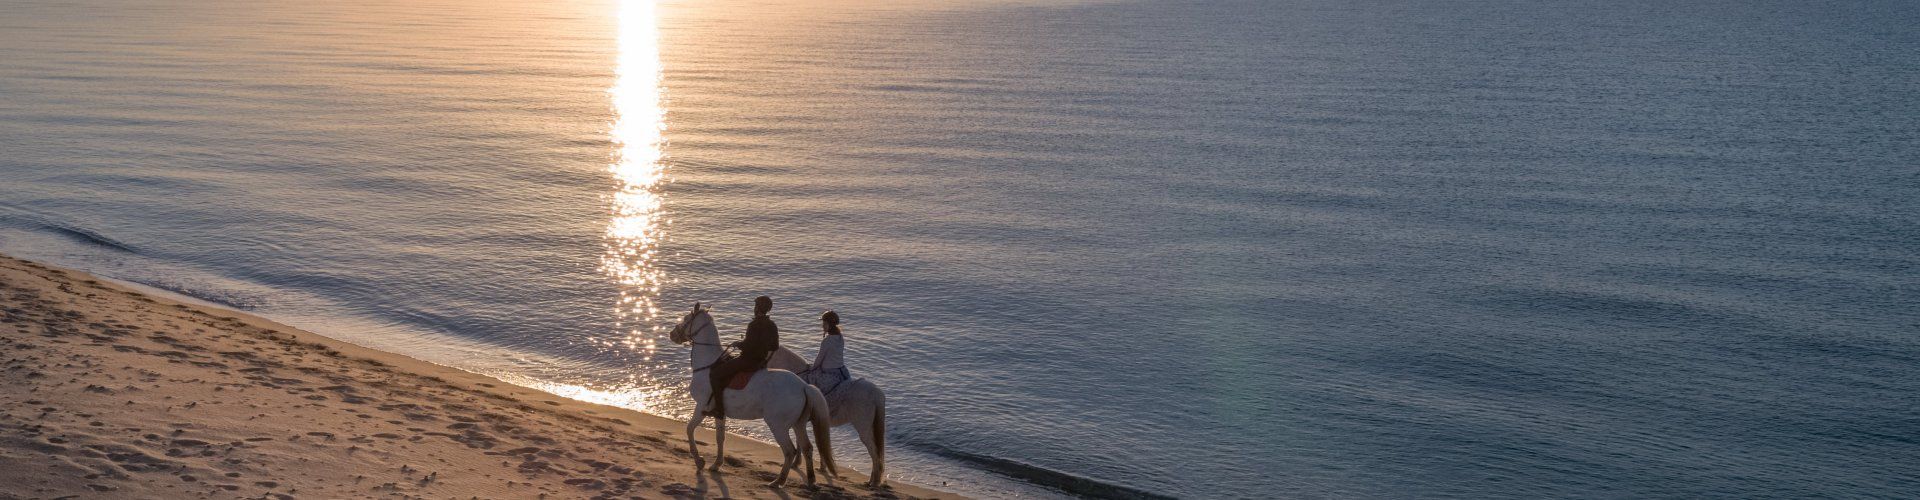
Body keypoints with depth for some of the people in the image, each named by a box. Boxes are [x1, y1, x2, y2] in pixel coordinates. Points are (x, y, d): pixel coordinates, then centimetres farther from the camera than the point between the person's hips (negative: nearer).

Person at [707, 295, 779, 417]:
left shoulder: (754, 325, -20)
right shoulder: (772, 325, 6)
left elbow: (748, 345, -24)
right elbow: (775, 347, 13)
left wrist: (738, 344, -5)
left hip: (748, 361, -9)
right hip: (761, 361, 9)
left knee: (715, 374, -5)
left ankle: (719, 409, -11)